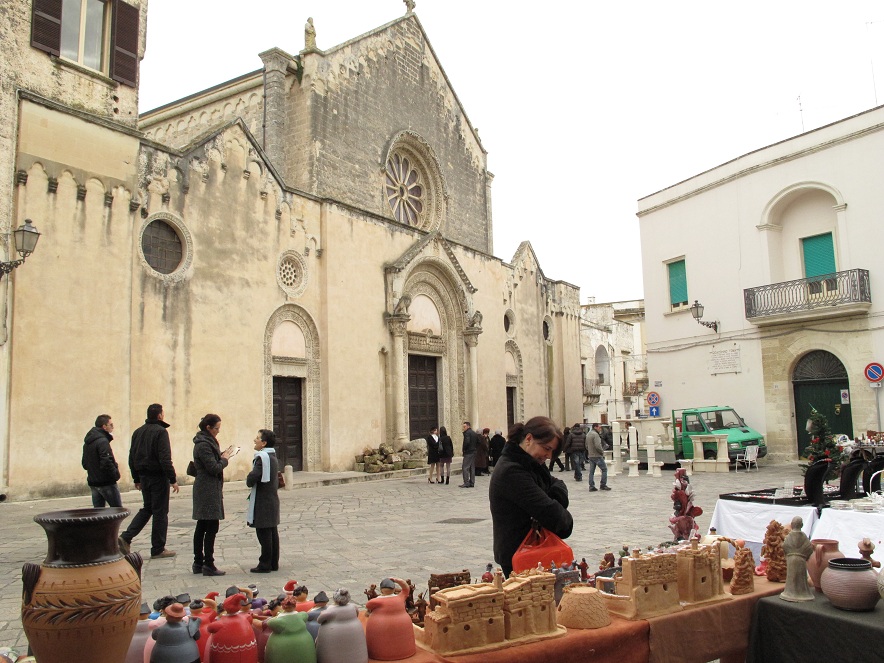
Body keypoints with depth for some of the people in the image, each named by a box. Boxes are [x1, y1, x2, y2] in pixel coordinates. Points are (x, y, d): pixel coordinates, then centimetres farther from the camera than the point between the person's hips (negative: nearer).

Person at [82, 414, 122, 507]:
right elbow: (106, 462, -26)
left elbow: (85, 464, 20)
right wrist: (116, 474, -13)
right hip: (106, 483, -9)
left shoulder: (87, 442, 13)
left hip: (93, 482, 9)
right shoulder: (102, 441, -18)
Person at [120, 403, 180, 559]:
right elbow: (165, 458, -20)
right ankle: (158, 550, 7)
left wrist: (136, 479, 20)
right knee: (160, 512, 1)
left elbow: (132, 457, 13)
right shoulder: (160, 431, -14)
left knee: (147, 508, 20)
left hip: (144, 476, 7)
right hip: (158, 476, -7)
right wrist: (173, 480, -17)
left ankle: (126, 537, 6)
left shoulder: (138, 432, 10)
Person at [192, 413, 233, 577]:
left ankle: (198, 563, 20)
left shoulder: (206, 442, 16)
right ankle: (208, 565, -4)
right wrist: (224, 458, -4)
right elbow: (214, 468, -19)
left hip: (203, 490, 11)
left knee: (201, 527, 13)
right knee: (211, 527, -7)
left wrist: (221, 456, 5)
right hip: (208, 491, -11)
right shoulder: (204, 445, -16)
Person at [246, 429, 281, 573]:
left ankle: (265, 565, 3)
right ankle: (274, 563, 19)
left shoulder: (262, 457, -17)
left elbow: (253, 477, -27)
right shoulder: (273, 456, 12)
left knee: (264, 533, -3)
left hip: (263, 501, -9)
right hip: (273, 500, 9)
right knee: (272, 532, 12)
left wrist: (248, 481, -5)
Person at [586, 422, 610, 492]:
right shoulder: (595, 434, -15)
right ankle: (603, 485, 1)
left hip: (590, 456, 9)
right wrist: (602, 452, -9)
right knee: (604, 469, 1)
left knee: (591, 471, 8)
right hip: (597, 456, -9)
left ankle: (591, 486, 7)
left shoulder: (588, 435, 15)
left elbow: (586, 446, 20)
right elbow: (598, 446, -23)